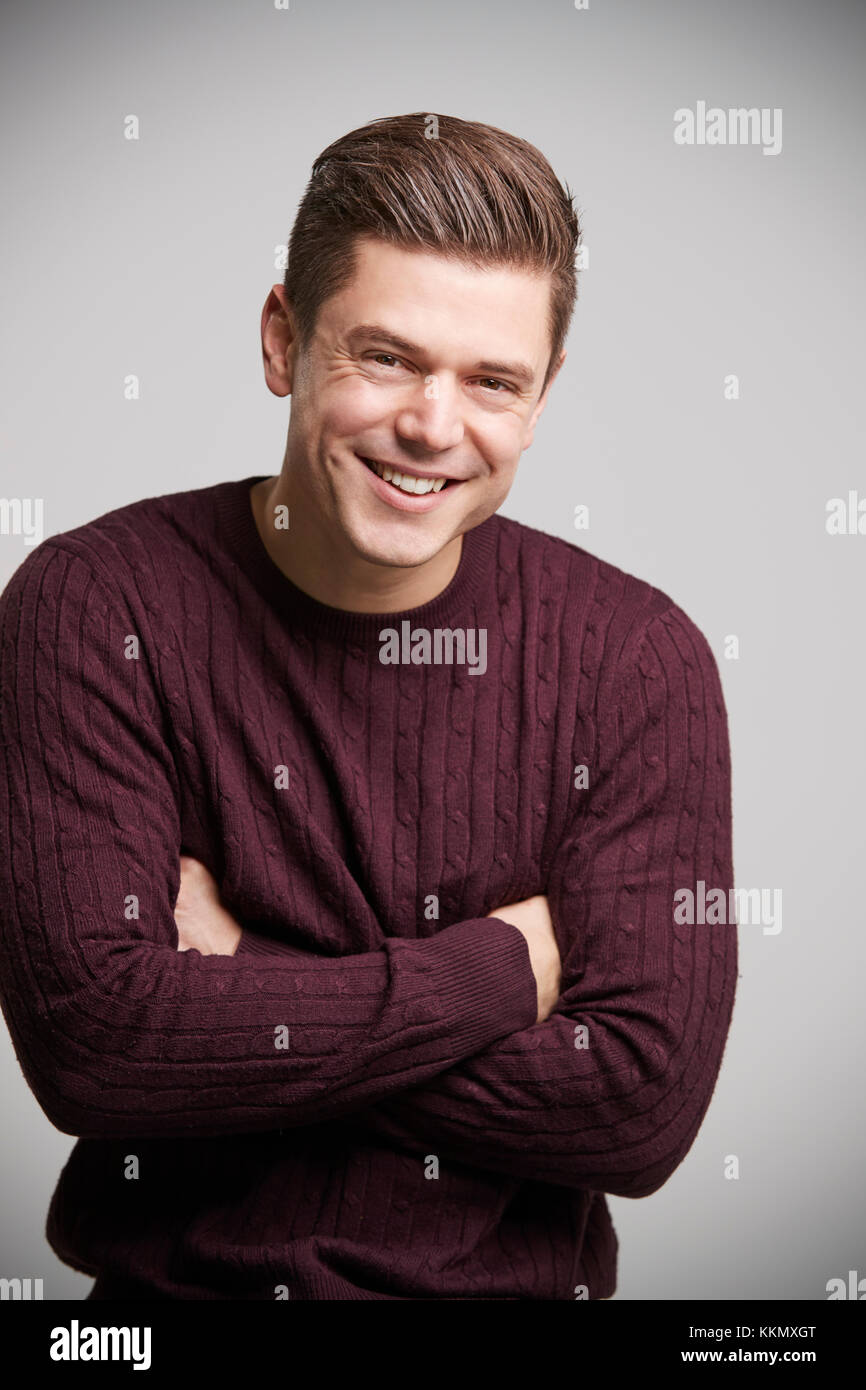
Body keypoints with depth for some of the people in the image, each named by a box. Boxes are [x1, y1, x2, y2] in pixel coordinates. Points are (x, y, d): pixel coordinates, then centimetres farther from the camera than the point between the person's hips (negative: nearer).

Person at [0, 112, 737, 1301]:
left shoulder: (638, 658, -5)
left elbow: (642, 1109, -10)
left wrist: (235, 986, -12)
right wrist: (498, 971, -12)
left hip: (516, 1287, 1)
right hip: (174, 1276, -1)